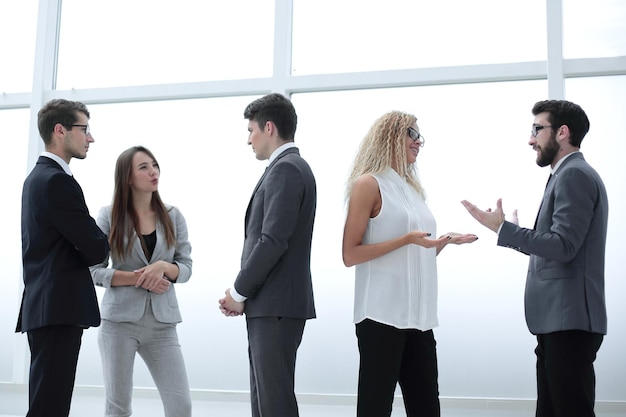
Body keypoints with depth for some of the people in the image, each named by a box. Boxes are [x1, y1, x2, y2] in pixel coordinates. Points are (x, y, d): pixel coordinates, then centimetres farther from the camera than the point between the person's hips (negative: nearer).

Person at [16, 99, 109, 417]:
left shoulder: (38, 176, 18)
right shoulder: (58, 180, -14)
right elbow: (97, 250, -16)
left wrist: (88, 247, 1)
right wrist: (100, 245, 5)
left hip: (43, 307, 10)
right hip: (60, 308, -10)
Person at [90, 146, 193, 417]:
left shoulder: (173, 216, 6)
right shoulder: (109, 216, -1)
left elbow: (186, 267, 5)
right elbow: (94, 270, -4)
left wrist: (163, 267, -16)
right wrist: (137, 278, -14)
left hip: (162, 323, 2)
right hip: (120, 320, -2)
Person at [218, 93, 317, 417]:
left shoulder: (286, 169, -12)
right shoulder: (287, 168, 18)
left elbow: (273, 241, -20)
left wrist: (238, 292, -10)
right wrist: (244, 293, 9)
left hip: (276, 305, -10)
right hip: (271, 305, 10)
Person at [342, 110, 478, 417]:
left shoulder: (412, 188, 17)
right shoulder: (369, 184, -4)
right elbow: (350, 255, -11)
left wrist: (446, 241, 8)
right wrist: (406, 239, -18)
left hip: (417, 315, 7)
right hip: (382, 314, -7)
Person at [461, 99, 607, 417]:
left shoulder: (574, 175, -12)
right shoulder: (569, 175, 19)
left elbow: (563, 246, -20)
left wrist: (502, 228, -16)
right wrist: (514, 232, 20)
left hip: (569, 320, -10)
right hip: (559, 319, 10)